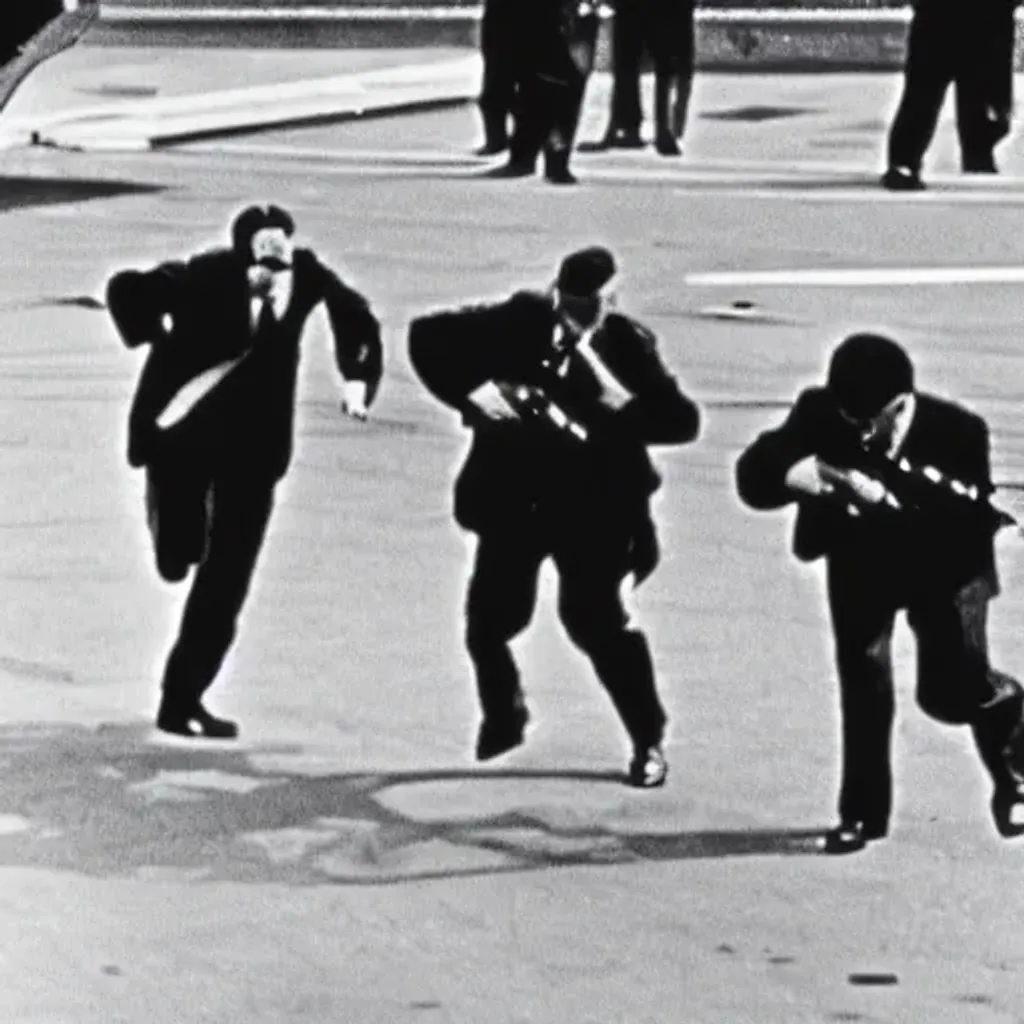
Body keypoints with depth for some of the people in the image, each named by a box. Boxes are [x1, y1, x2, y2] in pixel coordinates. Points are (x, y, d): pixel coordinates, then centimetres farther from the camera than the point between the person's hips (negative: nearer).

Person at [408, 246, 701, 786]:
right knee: (489, 618, 5)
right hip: (512, 498, 3)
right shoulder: (519, 321, -6)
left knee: (596, 621, -9)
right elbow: (427, 335, -2)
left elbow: (683, 421, -11)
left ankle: (648, 742, 8)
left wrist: (622, 404, -26)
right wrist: (470, 390, -13)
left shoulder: (627, 344, -9)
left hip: (591, 506, -3)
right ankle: (502, 717, 34)